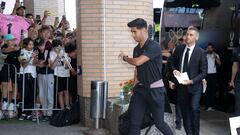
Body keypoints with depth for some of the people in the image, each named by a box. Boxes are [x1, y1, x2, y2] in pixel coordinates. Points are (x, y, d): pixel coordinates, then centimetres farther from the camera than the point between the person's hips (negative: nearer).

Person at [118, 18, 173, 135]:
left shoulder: (154, 46, -16)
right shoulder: (136, 49, 9)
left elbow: (138, 62, -25)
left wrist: (125, 57, -5)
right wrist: (135, 87, 13)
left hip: (155, 90, -6)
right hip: (140, 89, 7)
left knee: (159, 122, 4)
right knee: (134, 123, 4)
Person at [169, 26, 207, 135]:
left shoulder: (201, 52, -9)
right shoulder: (179, 48, 1)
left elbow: (203, 72, -8)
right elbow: (172, 61, 16)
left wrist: (191, 81, -18)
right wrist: (174, 70, -4)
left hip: (194, 86, -4)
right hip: (181, 85, 4)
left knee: (194, 109, -17)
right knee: (185, 112, 10)